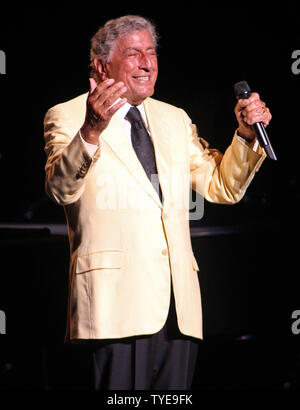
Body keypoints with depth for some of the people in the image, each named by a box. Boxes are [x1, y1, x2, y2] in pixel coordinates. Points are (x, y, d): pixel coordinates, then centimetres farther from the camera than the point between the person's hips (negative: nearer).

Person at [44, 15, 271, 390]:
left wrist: (246, 134, 3)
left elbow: (222, 187, 20)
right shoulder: (68, 117, 3)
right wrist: (90, 133, -32)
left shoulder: (175, 120, 21)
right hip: (117, 300, -5)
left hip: (179, 303, 5)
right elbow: (61, 190, -15)